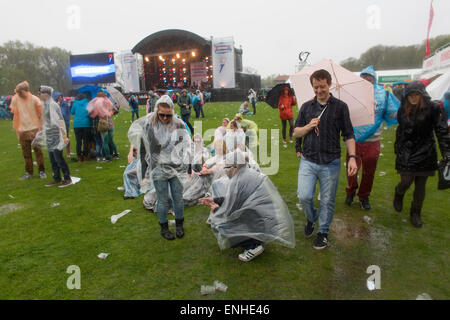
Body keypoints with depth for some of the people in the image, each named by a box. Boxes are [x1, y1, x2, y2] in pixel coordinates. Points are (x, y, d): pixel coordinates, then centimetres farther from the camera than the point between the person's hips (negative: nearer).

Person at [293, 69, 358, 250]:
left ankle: (323, 232, 28)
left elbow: (348, 135, 2)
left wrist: (352, 157, -10)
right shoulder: (306, 106, 10)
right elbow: (295, 133, 12)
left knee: (327, 201, 7)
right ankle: (311, 218, 25)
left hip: (330, 162, -1)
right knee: (304, 196, -7)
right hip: (308, 160, 2)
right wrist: (308, 127, -8)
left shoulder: (340, 107, 2)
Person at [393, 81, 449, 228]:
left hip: (425, 153, -1)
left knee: (420, 186, 7)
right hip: (407, 153, 1)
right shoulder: (403, 110, 3)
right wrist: (398, 150, 16)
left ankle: (415, 213, 25)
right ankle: (399, 195, 33)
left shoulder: (433, 109, -7)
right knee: (406, 181, -4)